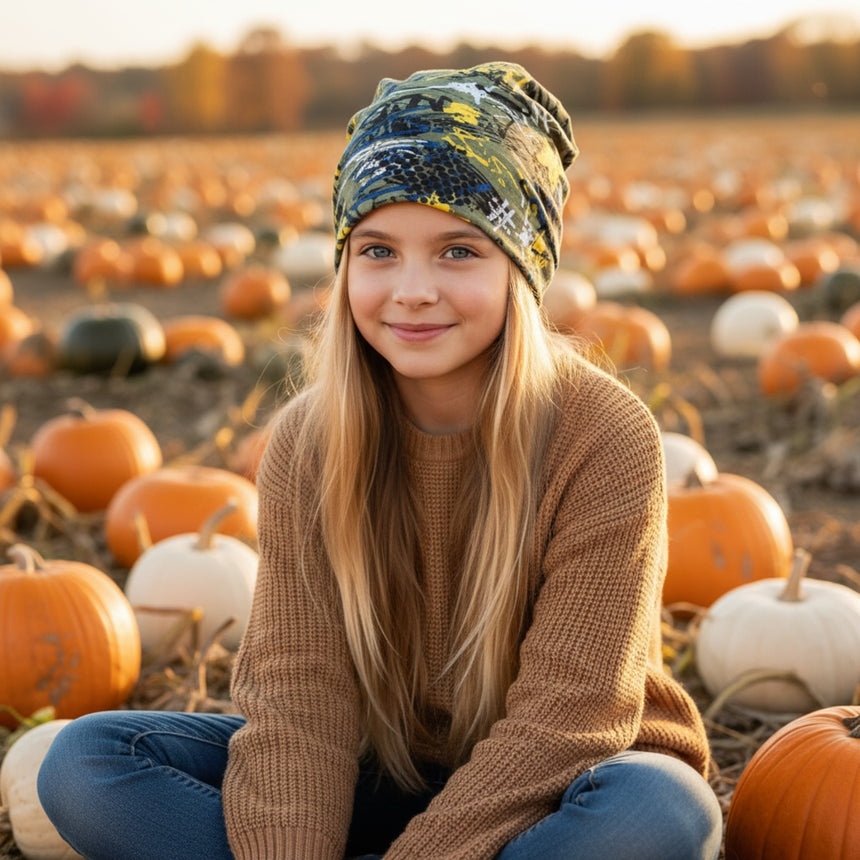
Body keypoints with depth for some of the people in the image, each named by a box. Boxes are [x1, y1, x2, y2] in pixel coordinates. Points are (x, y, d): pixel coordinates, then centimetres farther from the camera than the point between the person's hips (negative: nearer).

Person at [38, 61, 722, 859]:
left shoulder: (605, 439, -21)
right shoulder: (307, 442, -11)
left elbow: (561, 716, -23)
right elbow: (300, 696, -17)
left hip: (540, 792, -2)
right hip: (379, 772, 3)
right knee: (84, 761, -15)